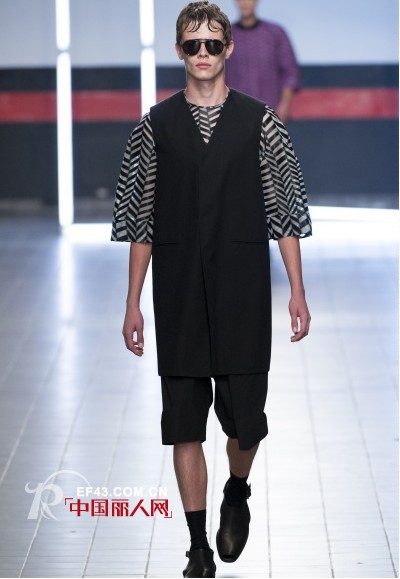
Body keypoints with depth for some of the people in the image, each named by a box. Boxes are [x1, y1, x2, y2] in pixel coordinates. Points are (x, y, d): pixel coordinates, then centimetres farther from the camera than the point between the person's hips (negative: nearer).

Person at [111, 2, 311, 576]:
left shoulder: (259, 121, 2)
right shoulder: (156, 125, 4)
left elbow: (284, 211, 3)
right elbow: (139, 219, 6)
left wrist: (297, 291, -1)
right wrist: (133, 303, 4)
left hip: (242, 292, -1)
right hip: (179, 297, 1)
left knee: (245, 416, -1)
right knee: (184, 421, 2)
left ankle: (237, 493, 32)